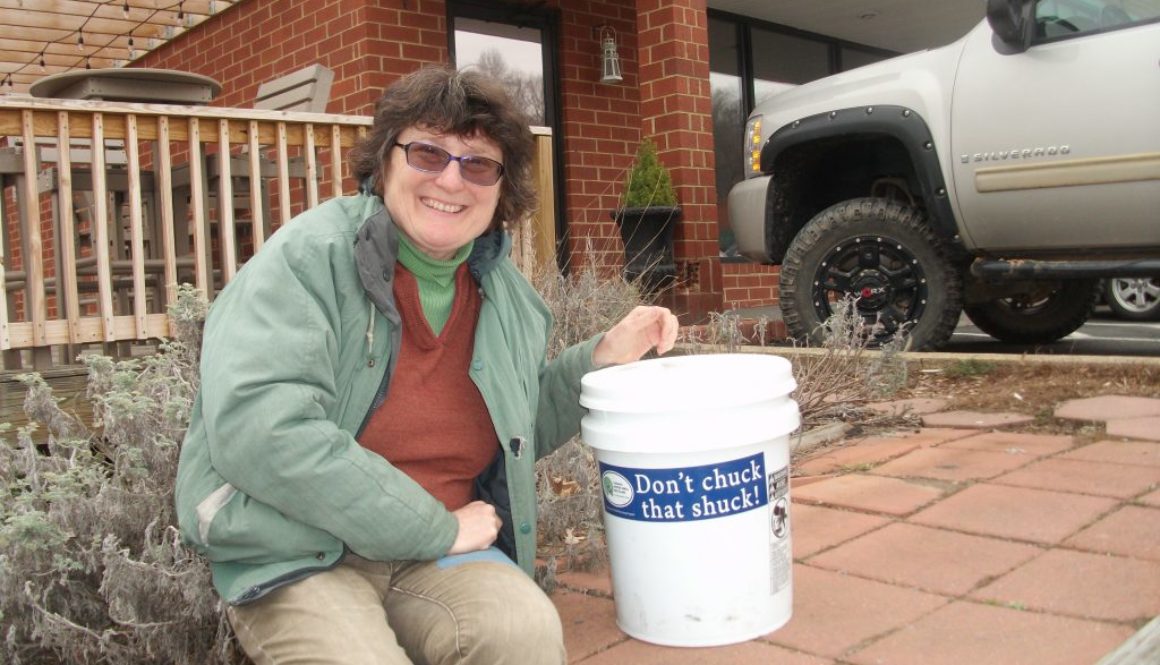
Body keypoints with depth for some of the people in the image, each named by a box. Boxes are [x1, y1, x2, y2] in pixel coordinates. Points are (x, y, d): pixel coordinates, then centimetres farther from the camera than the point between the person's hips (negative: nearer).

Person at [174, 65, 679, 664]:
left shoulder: (508, 296, 7)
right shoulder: (310, 257, -12)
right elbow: (255, 427, -25)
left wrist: (601, 358, 4)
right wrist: (437, 528, -19)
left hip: (440, 555, 4)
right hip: (297, 559, -3)